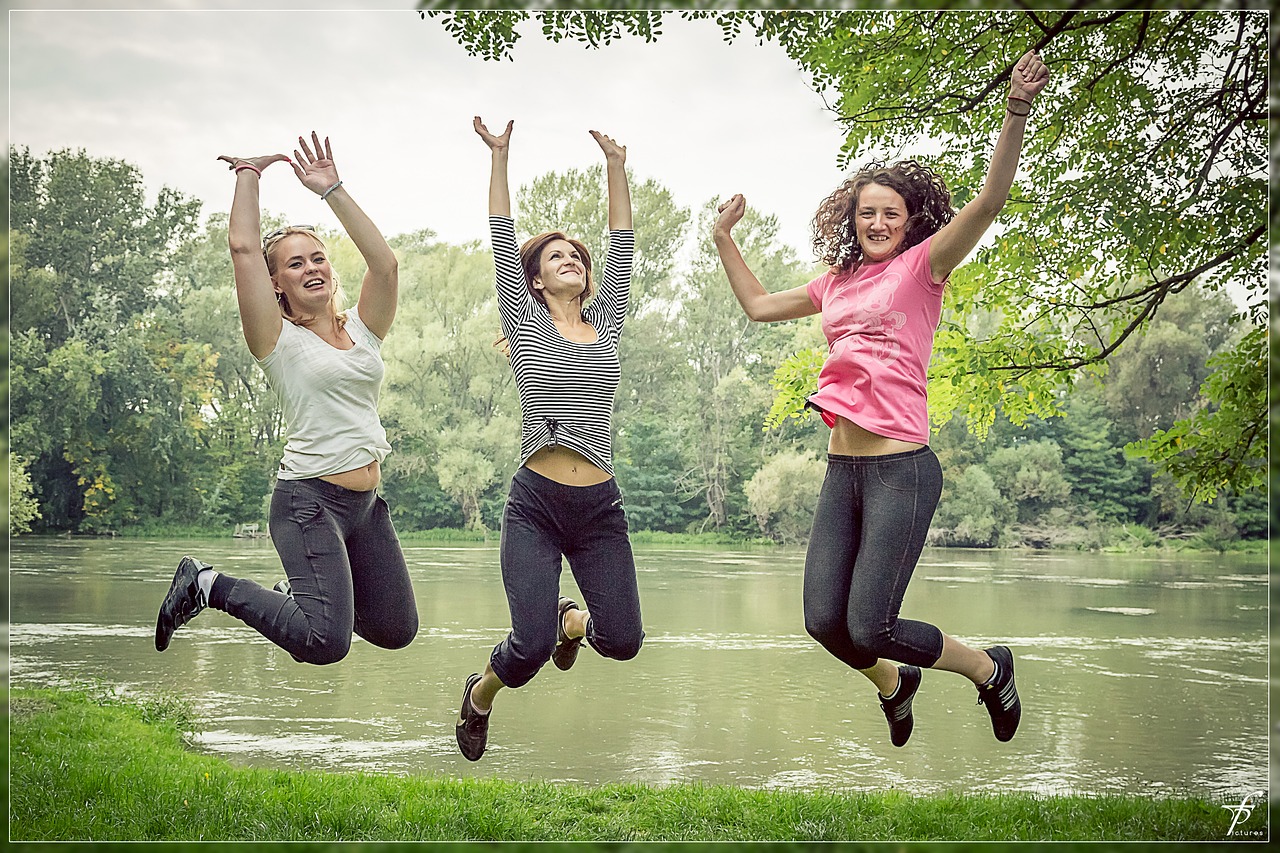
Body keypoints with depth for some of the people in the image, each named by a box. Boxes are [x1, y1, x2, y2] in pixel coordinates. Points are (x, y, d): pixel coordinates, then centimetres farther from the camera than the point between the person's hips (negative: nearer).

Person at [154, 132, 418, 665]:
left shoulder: (362, 331, 11)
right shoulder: (279, 341, -4)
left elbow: (384, 262, -3)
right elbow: (243, 248, -12)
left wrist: (332, 189, -2)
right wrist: (249, 174, 0)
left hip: (365, 502, 7)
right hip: (309, 500, -6)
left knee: (396, 630, 10)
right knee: (326, 643, -20)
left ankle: (300, 596, 32)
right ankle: (209, 586, 1)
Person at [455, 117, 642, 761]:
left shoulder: (606, 323, 14)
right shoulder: (526, 323, 6)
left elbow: (622, 247, 12)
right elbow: (503, 242, 1)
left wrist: (616, 167, 11)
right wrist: (499, 158, -2)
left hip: (600, 508, 3)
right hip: (536, 504, -3)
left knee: (622, 641, -2)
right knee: (532, 647, -13)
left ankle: (572, 621, 36)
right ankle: (479, 697, 22)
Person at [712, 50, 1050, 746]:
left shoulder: (922, 265, 0)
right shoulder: (837, 283, 16)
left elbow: (989, 200, -15)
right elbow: (759, 306, 31)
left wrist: (1016, 113, -27)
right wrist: (724, 240, 31)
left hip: (901, 470, -6)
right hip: (842, 467, 6)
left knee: (869, 628, -9)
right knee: (824, 621, 1)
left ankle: (987, 667, 19)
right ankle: (894, 683, 33)